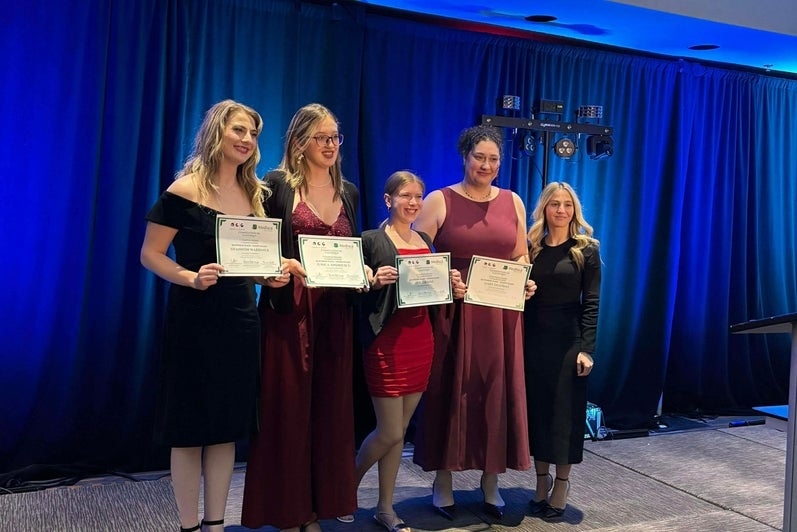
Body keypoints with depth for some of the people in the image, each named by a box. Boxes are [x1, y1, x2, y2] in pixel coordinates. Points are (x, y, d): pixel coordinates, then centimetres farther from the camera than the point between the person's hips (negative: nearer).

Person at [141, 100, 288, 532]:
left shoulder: (253, 193, 10)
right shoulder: (185, 190, -8)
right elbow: (151, 254, -8)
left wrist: (272, 275, -3)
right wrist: (191, 277, -23)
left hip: (240, 317, 6)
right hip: (194, 318, -6)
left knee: (228, 425, 11)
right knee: (190, 428, 4)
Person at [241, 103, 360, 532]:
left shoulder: (348, 192, 15)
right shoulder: (277, 184, -2)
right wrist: (283, 264, -21)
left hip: (335, 312, 5)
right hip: (289, 311, -5)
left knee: (329, 411, 8)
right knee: (288, 411, 1)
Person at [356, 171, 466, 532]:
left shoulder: (426, 242, 13)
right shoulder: (371, 240, -7)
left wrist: (454, 290, -1)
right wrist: (375, 281, -27)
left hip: (421, 340, 6)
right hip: (386, 342, -6)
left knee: (400, 430, 11)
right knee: (389, 432, -2)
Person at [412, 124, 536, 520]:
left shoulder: (512, 202, 10)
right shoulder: (439, 201, -2)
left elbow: (521, 256, 16)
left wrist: (526, 283, -3)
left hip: (501, 314, 3)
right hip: (453, 312, -3)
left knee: (497, 392, 7)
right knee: (450, 392, 3)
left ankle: (491, 481, 23)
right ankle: (443, 481, 19)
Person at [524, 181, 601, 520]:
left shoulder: (586, 249, -1)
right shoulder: (530, 248, 6)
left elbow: (591, 303, -5)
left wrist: (586, 348, -14)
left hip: (569, 339, -2)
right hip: (533, 339, 3)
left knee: (566, 412, 4)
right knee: (536, 409, 8)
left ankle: (561, 487, 18)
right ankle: (541, 481, 23)